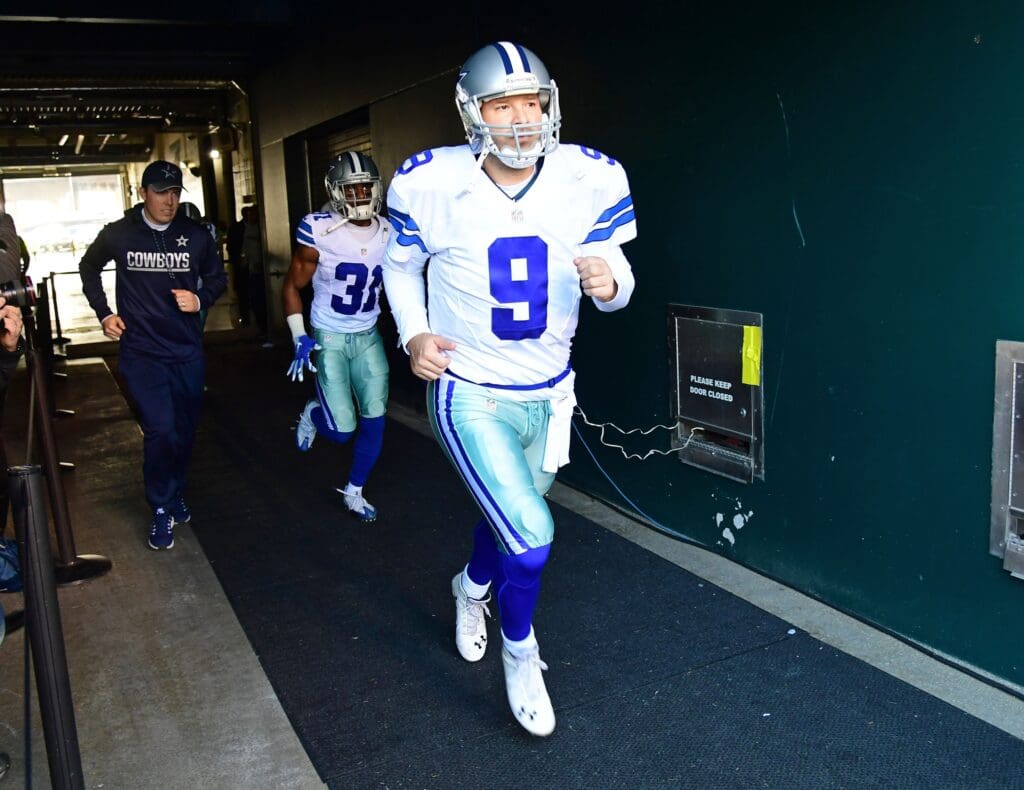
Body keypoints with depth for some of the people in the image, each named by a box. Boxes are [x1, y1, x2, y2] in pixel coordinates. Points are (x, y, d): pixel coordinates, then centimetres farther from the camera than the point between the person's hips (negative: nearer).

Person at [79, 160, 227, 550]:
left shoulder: (196, 236, -3)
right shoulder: (118, 234, -5)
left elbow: (217, 278, 12)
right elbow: (88, 268, 15)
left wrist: (200, 299, -8)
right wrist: (104, 313, 7)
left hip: (187, 352, 3)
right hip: (142, 353, -2)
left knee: (185, 431, 14)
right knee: (161, 431, -12)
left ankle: (176, 495, 38)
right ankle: (162, 510, 6)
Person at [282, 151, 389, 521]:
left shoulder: (388, 234, -1)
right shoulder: (319, 231, -14)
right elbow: (292, 287, -5)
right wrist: (300, 338, -13)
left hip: (368, 337, 4)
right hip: (328, 338, -4)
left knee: (375, 419, 3)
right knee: (341, 430, -6)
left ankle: (354, 492, 24)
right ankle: (313, 413, 31)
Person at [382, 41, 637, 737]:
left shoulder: (591, 179, -11)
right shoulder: (432, 184, -15)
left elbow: (616, 274, -2)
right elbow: (400, 264, 3)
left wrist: (610, 281, -25)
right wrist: (414, 333, -12)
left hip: (549, 394, 4)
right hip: (470, 395, -4)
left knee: (512, 519, 24)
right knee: (531, 538, -15)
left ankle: (472, 586, 60)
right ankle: (520, 652, 17)